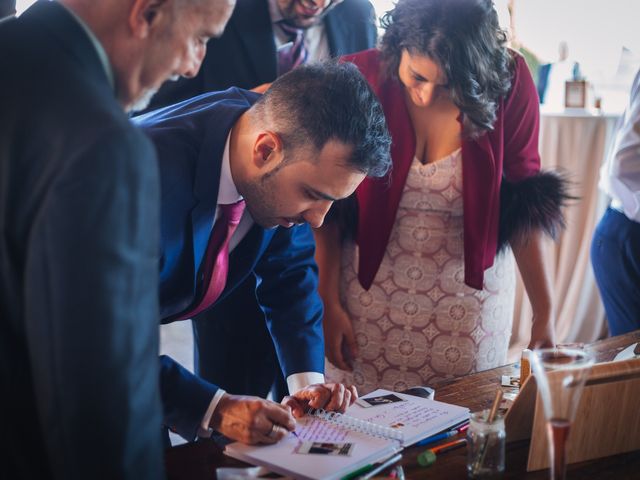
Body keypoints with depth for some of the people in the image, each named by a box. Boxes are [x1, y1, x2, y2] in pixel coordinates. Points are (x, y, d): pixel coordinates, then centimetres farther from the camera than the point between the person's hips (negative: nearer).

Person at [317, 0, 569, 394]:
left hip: (471, 290, 0)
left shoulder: (509, 83, -11)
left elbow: (525, 207, -3)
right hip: (371, 285, 0)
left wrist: (545, 314, -3)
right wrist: (329, 303, -4)